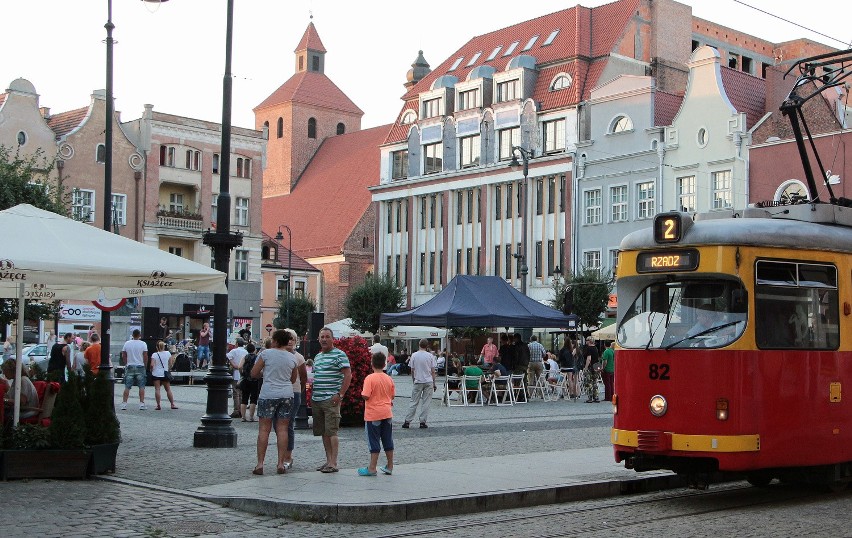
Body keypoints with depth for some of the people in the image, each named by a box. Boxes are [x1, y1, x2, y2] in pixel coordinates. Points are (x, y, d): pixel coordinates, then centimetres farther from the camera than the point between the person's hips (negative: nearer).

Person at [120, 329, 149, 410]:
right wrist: (145, 365, 6)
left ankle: (124, 403, 1)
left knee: (127, 387, 4)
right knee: (141, 386, 3)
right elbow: (145, 357, -6)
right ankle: (141, 404, -1)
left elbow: (123, 356, 6)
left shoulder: (127, 343, 3)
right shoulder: (143, 344, -4)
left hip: (130, 367, 2)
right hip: (140, 367, -2)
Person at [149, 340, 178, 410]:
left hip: (156, 374, -2)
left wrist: (151, 370, 1)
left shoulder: (154, 355, -8)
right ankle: (172, 404, 10)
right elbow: (171, 363, 2)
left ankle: (158, 405, -3)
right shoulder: (168, 353, 0)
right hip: (165, 374, 2)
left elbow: (152, 365, -16)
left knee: (157, 389, 0)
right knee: (168, 389, 10)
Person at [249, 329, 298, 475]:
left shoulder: (266, 354, -6)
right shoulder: (292, 358, 6)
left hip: (268, 395, -3)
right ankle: (281, 464, 4)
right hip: (287, 395, 3)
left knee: (264, 429, 2)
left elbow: (254, 373, -1)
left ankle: (260, 464, 0)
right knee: (282, 429, 5)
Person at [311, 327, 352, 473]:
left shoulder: (339, 355, -5)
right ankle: (328, 460, 16)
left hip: (331, 399, -8)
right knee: (323, 432, 10)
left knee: (331, 431, -9)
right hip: (316, 400, 8)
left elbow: (348, 375, -11)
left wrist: (340, 395, -15)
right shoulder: (317, 357, 19)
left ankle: (333, 463, -8)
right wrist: (312, 389, 16)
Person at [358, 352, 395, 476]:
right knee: (388, 441, 12)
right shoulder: (389, 379, 3)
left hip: (373, 415, -5)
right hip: (387, 414, 5)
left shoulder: (370, 378, -15)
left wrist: (362, 392, 1)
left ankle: (372, 468, 2)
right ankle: (390, 466, 18)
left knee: (374, 442, -1)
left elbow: (365, 396, -20)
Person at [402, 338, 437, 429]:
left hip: (418, 382, 1)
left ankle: (407, 421, 3)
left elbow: (412, 370, 3)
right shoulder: (430, 356, -2)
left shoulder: (414, 355, -2)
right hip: (429, 382, -1)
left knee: (414, 402, 5)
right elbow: (433, 371, 0)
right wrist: (434, 383, 9)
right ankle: (422, 422, 3)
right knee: (426, 402, 4)